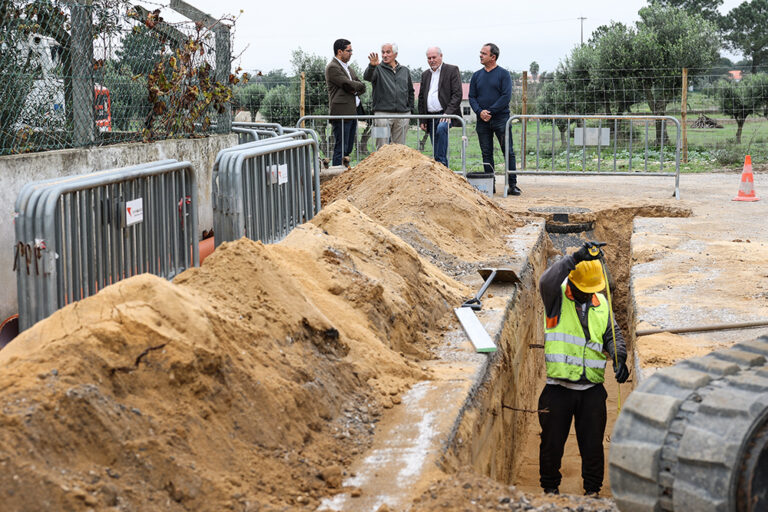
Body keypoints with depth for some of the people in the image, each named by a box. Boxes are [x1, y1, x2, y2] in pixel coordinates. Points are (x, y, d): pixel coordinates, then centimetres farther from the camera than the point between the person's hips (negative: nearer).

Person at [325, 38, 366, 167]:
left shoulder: (348, 68, 21)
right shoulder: (332, 67, -9)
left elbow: (361, 87, 18)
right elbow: (348, 84, -15)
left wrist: (356, 90, -4)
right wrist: (359, 86, 4)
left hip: (352, 113, 9)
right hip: (342, 113, -9)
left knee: (348, 149, 10)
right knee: (341, 149, -9)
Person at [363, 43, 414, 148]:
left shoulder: (405, 71, 15)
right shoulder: (378, 69, 3)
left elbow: (410, 91, 22)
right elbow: (367, 77, -19)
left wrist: (410, 108, 13)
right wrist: (372, 66, -38)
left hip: (402, 114, 3)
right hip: (383, 113, -3)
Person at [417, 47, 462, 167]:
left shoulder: (452, 70, 1)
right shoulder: (425, 75, 19)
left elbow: (457, 94, -7)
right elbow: (421, 98, 20)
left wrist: (448, 113, -18)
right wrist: (422, 120, 12)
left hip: (446, 114, -6)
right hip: (430, 116, 6)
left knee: (441, 128, -35)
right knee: (436, 151, 3)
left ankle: (442, 162, -32)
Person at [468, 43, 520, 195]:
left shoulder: (503, 74, 0)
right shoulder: (477, 75, 12)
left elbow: (506, 96, -8)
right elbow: (472, 97, 10)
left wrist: (491, 111, -15)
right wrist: (480, 111, -9)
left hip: (501, 119, -4)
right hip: (482, 120, 4)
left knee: (508, 152, -4)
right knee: (486, 154, 5)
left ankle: (512, 185, -2)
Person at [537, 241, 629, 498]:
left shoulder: (601, 304, 11)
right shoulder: (557, 298, -3)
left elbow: (612, 335, 8)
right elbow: (547, 281, -26)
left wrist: (619, 358, -12)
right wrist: (576, 257, -31)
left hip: (592, 389, 3)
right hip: (559, 387, -3)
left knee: (592, 444, 8)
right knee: (552, 441, 6)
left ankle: (593, 489, 22)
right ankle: (550, 486, 23)